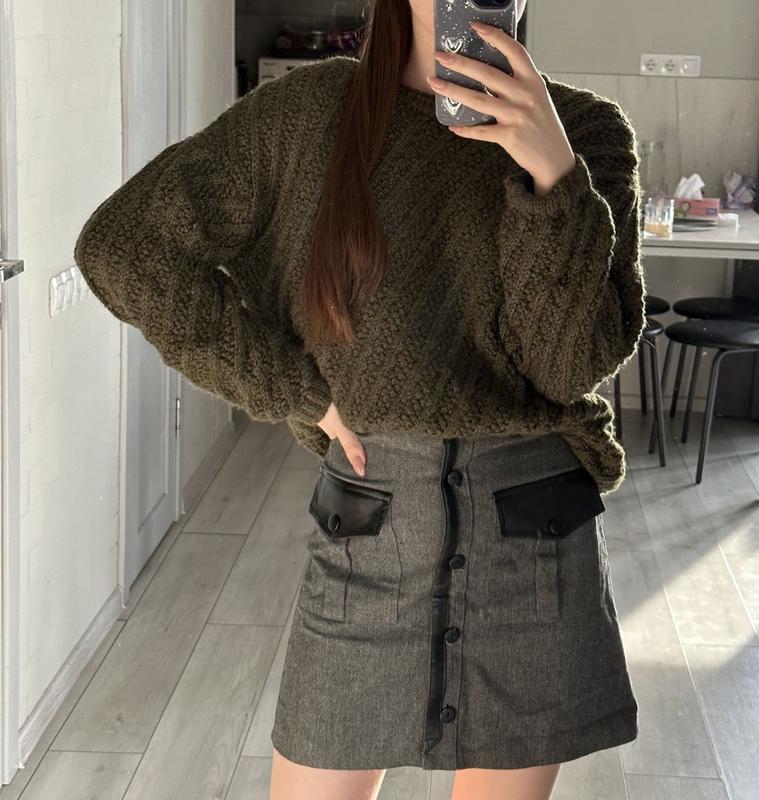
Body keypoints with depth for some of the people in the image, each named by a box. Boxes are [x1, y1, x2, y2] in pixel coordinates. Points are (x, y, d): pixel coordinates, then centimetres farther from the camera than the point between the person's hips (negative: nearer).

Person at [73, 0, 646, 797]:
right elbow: (120, 246, -3)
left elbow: (575, 362, -10)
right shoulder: (311, 110, -2)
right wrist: (303, 395, -5)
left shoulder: (586, 129, -1)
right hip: (370, 514, 0)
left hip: (535, 522, 1)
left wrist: (555, 171, -25)